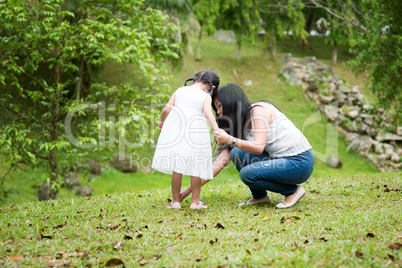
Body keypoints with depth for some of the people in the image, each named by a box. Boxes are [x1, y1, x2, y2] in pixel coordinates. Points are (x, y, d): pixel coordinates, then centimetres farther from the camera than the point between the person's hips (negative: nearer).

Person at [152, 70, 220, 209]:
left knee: (177, 166, 5)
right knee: (196, 167, 7)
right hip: (196, 133, -2)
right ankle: (195, 201, 10)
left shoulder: (180, 91, 13)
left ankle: (176, 201, 9)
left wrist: (162, 121, 27)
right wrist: (216, 130, -19)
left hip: (175, 130, 2)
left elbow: (167, 109, 10)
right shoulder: (206, 96, 4)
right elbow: (208, 113, -12)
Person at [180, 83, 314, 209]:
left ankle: (293, 190, -4)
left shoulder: (259, 109, -14)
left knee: (247, 173, -22)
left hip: (300, 162, -8)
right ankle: (260, 196, 8)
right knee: (237, 153, -8)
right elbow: (220, 162, 5)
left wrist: (230, 140, -30)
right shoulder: (241, 125, 9)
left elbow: (258, 147, -25)